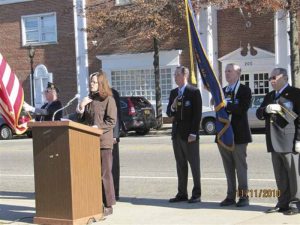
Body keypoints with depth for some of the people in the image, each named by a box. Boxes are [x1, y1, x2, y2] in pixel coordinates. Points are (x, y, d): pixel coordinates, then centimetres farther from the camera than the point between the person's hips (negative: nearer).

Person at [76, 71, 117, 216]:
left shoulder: (108, 99, -4)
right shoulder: (89, 99, 16)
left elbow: (111, 121, -9)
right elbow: (81, 119, 19)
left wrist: (97, 127, -17)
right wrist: (81, 106, 2)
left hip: (103, 140, -6)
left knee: (104, 173, -3)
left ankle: (108, 205, 3)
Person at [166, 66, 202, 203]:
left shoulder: (194, 92, -6)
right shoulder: (173, 93, 13)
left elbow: (197, 114, -10)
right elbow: (169, 113, 15)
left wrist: (193, 133, -15)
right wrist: (172, 107, -8)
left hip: (189, 135, -6)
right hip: (177, 134, 6)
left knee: (194, 165, 1)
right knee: (180, 165, 9)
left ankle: (196, 194, 6)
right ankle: (182, 193, 15)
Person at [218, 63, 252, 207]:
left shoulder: (245, 90, -5)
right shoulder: (222, 91, 15)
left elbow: (242, 109, -18)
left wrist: (226, 105, -25)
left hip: (238, 134, -6)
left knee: (241, 167, -1)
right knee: (228, 168, 9)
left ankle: (243, 196, 6)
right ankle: (231, 196, 15)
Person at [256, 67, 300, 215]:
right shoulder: (269, 96, 20)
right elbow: (259, 114, 16)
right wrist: (266, 109, -7)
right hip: (274, 142, 7)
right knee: (280, 176, 9)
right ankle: (283, 203, 15)